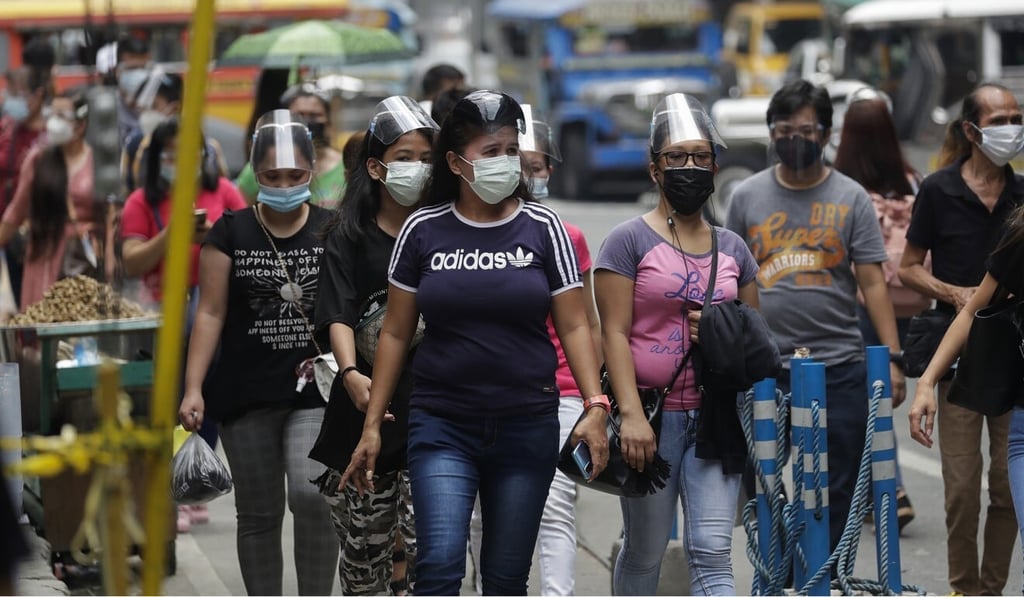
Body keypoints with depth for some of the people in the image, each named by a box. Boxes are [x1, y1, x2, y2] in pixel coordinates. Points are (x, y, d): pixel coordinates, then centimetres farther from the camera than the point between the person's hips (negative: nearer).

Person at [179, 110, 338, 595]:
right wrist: (193, 388, -7)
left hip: (314, 391, -1)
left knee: (312, 495, -19)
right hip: (246, 393, 1)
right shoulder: (230, 233, 2)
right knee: (258, 513, 8)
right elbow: (211, 313, 0)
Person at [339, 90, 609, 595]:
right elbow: (396, 333, 7)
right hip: (442, 424, -1)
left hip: (527, 424, 1)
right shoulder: (423, 230, 2)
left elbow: (573, 326, 2)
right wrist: (372, 424, 5)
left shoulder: (543, 228, 2)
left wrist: (595, 405, -11)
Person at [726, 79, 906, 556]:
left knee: (836, 491, 3)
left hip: (839, 365, -1)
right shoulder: (747, 196, 7)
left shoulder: (850, 198, 3)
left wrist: (892, 359, -7)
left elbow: (872, 283, 0)